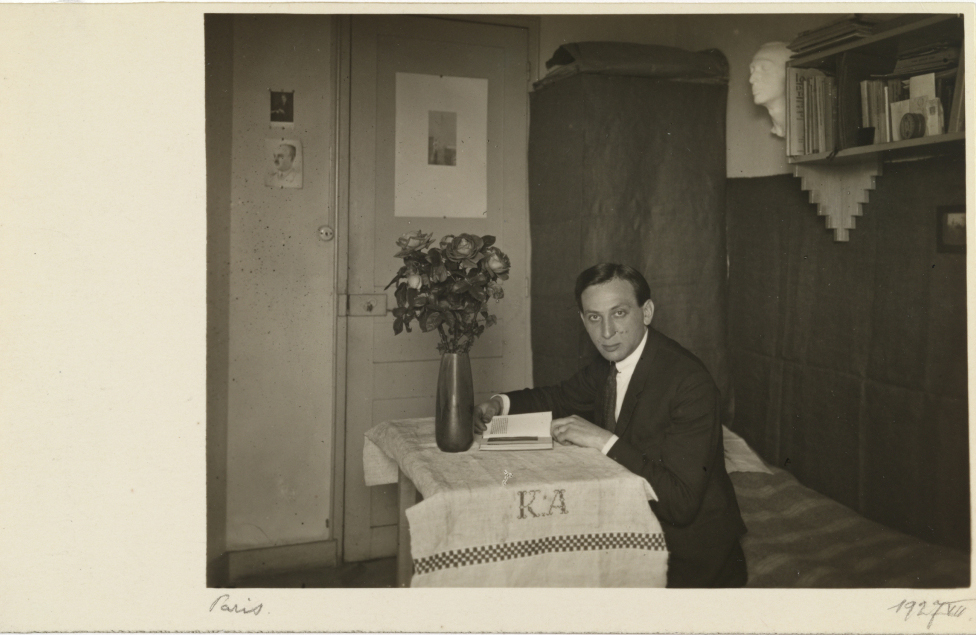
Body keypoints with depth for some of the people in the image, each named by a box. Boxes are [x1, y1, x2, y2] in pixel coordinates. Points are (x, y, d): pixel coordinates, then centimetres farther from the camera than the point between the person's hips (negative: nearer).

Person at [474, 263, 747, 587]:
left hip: (686, 559, -7)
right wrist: (500, 404, 0)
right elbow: (561, 397, 18)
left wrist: (606, 442, -31)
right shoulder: (609, 364, -2)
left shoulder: (691, 385, -26)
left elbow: (681, 503, -29)